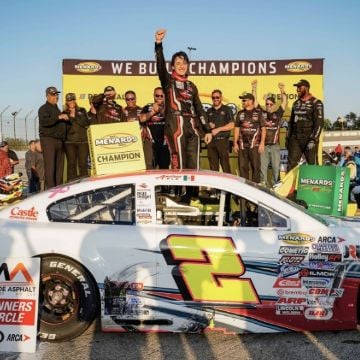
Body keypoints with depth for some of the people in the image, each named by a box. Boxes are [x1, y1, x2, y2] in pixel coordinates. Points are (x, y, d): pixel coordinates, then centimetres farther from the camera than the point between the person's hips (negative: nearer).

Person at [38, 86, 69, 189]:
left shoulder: (57, 109, 26)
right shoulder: (44, 108, -1)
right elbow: (45, 121, -20)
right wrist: (59, 117, -22)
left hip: (59, 140, 8)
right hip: (48, 139, -8)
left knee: (59, 166, 5)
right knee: (50, 165, -13)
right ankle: (50, 188, -15)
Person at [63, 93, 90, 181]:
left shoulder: (82, 111, 13)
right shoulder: (64, 113, 11)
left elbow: (86, 123, 0)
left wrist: (75, 117, -3)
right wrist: (70, 118, -7)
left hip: (83, 141, 0)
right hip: (70, 142, 0)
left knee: (83, 163, -4)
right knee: (71, 164, -1)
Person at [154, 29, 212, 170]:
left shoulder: (191, 85, 21)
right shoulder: (168, 80, 8)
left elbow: (199, 109, 20)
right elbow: (160, 65, -12)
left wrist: (207, 130, 14)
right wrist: (158, 44, -26)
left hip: (192, 127, 5)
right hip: (175, 125, -5)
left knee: (193, 165, 3)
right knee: (179, 165, -10)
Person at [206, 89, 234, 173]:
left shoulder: (227, 110, 5)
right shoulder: (209, 111, 18)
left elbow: (231, 125, -4)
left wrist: (218, 129, -11)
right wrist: (208, 125, -1)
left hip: (222, 140, -4)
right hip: (211, 140, 4)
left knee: (225, 165, -7)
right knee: (213, 166, 3)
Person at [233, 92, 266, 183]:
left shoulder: (259, 113, 2)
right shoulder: (240, 113, 13)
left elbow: (263, 129, 0)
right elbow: (237, 129, 14)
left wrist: (262, 143, -8)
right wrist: (235, 143, 6)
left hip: (254, 144, -3)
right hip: (242, 145, 4)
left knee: (255, 167, -1)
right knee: (242, 167, 4)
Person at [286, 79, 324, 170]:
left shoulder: (316, 103, -4)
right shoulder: (296, 103, 16)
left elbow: (319, 123, -11)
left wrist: (313, 140, -19)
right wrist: (288, 138, 16)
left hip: (309, 139, -5)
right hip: (295, 139, 5)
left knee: (313, 165, -1)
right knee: (291, 164, 0)